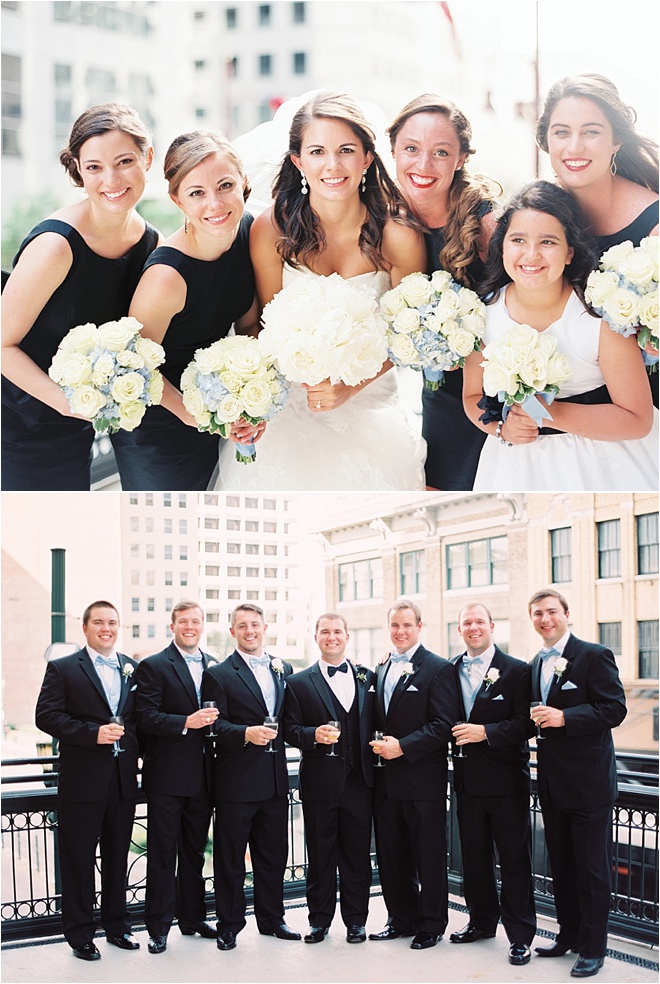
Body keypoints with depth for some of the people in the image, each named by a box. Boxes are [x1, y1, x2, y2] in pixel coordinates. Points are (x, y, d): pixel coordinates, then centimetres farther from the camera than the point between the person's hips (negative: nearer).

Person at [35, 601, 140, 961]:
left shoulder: (133, 669, 11)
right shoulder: (62, 669, -1)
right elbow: (46, 715, -10)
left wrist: (137, 753, -1)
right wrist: (93, 733, -19)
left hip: (123, 779, 4)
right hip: (82, 780, -4)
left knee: (118, 856, 13)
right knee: (78, 858, 3)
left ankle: (116, 924, 26)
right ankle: (79, 934, 13)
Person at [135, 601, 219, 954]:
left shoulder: (214, 666, 12)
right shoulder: (153, 667, -5)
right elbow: (145, 717, -14)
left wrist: (214, 721, -3)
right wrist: (186, 723, -24)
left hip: (202, 776, 5)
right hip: (166, 776, -5)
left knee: (195, 851, 15)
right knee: (162, 854, 0)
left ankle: (193, 918, 25)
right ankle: (158, 927, 7)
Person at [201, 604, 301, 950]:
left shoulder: (283, 670, 12)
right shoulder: (218, 675, -4)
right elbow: (215, 725, -10)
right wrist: (246, 734, -23)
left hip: (275, 778, 5)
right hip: (236, 779, -5)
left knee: (274, 854, 13)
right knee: (230, 857, 4)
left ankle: (271, 918, 26)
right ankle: (229, 925, 14)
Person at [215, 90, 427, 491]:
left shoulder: (400, 237, -13)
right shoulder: (271, 229, -11)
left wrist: (350, 387, -15)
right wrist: (310, 380, -20)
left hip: (368, 409, 0)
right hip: (287, 408, 0)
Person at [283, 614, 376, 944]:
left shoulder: (367, 678, 10)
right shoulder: (299, 683, 4)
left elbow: (374, 725, 10)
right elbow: (290, 729, 0)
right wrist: (314, 734, -19)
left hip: (359, 781, 2)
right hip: (319, 783, -1)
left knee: (357, 854, 7)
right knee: (320, 855, 6)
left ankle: (356, 920, 17)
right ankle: (319, 920, 17)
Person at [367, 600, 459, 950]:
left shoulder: (438, 669, -6)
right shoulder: (380, 670, 16)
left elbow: (443, 724, -13)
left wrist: (402, 747, -19)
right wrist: (378, 745, 3)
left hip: (423, 779, -6)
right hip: (386, 780, 7)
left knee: (429, 856, 2)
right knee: (391, 855, 12)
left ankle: (431, 924, 13)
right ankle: (401, 918, 25)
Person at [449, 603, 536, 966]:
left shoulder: (516, 671, -6)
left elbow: (524, 724, -12)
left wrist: (485, 731, -19)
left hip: (507, 781, -5)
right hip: (468, 780, 5)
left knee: (514, 860, 1)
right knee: (474, 857, 14)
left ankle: (520, 935, 9)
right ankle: (482, 922, 29)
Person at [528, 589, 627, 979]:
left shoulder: (594, 655, -10)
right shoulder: (536, 664, 13)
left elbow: (614, 709, -17)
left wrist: (564, 718, -24)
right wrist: (537, 720, 0)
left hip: (589, 782, -7)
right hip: (553, 782, 7)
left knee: (593, 869, 0)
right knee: (561, 865, 16)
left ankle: (593, 947, 10)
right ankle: (569, 935, 28)